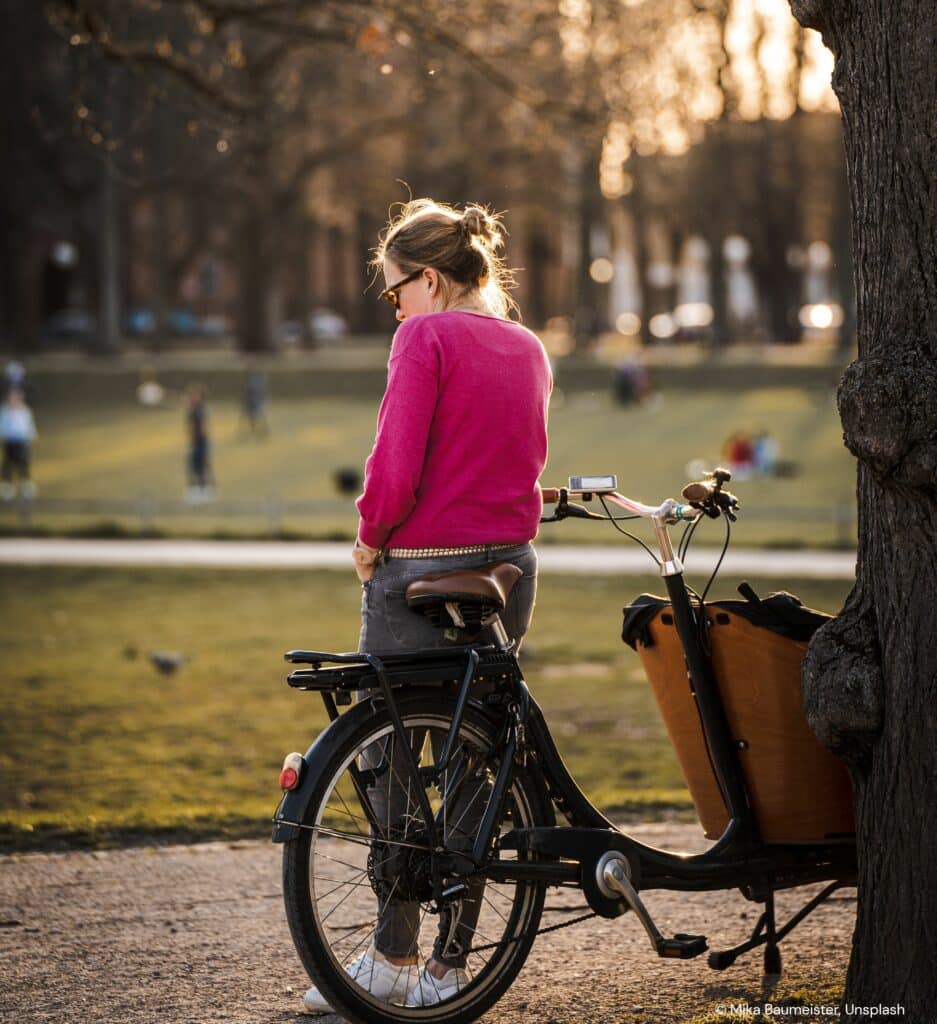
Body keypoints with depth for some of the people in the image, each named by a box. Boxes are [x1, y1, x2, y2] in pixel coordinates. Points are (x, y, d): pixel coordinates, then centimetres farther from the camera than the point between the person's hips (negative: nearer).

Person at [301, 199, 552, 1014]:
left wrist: (370, 539, -2)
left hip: (422, 572, -7)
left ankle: (392, 960, 3)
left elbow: (397, 463, -16)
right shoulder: (529, 348, 12)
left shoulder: (426, 337, -10)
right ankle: (450, 964, 11)